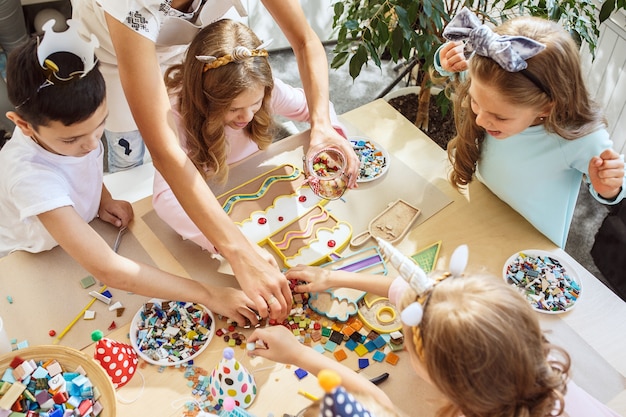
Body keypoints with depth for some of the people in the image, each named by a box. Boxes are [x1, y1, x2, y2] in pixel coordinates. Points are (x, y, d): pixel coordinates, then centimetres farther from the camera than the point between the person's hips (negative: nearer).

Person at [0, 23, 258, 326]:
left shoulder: (73, 125, -23)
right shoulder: (30, 176, -42)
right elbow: (107, 270, -48)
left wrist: (104, 200, -13)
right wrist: (209, 295, -45)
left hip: (76, 235, 6)